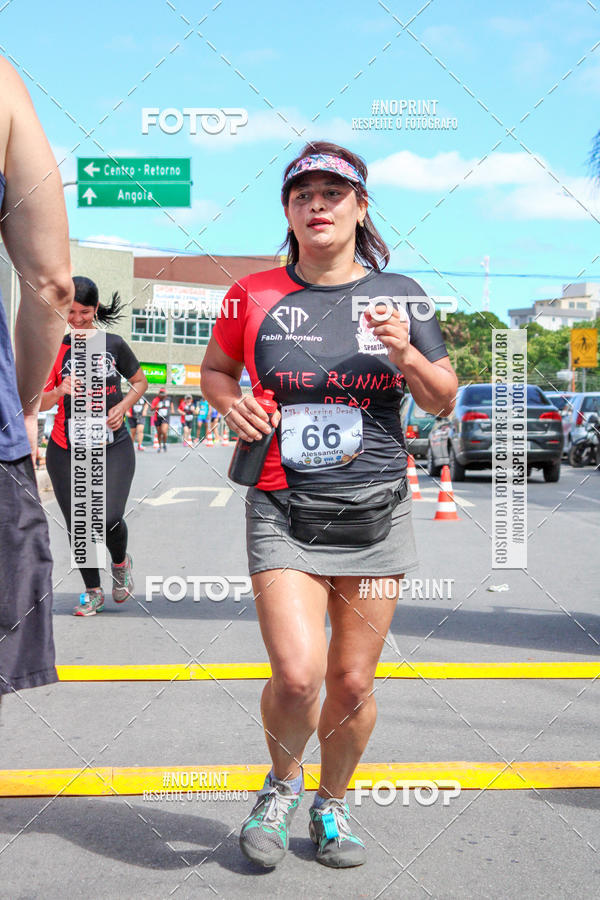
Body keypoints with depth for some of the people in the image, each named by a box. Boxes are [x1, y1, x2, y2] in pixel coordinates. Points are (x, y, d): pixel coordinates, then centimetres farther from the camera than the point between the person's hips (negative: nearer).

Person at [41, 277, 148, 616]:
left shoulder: (114, 344, 3)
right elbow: (41, 404, 3)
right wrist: (60, 391, -18)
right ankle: (93, 591, 23)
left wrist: (123, 406, -3)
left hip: (113, 447, -1)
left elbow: (141, 382, 15)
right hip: (66, 450, 2)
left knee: (109, 518, -15)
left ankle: (121, 562, 19)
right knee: (78, 525, 3)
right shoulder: (56, 349, 4)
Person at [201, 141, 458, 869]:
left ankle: (332, 803, 34)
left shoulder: (399, 294, 5)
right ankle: (282, 782, 19)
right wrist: (231, 404, -4)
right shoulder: (254, 296, 2)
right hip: (284, 512, -1)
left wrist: (406, 354, -12)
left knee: (352, 681, 6)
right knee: (297, 674, -15)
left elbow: (443, 402, 8)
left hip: (376, 514, 2)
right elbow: (215, 368, 18)